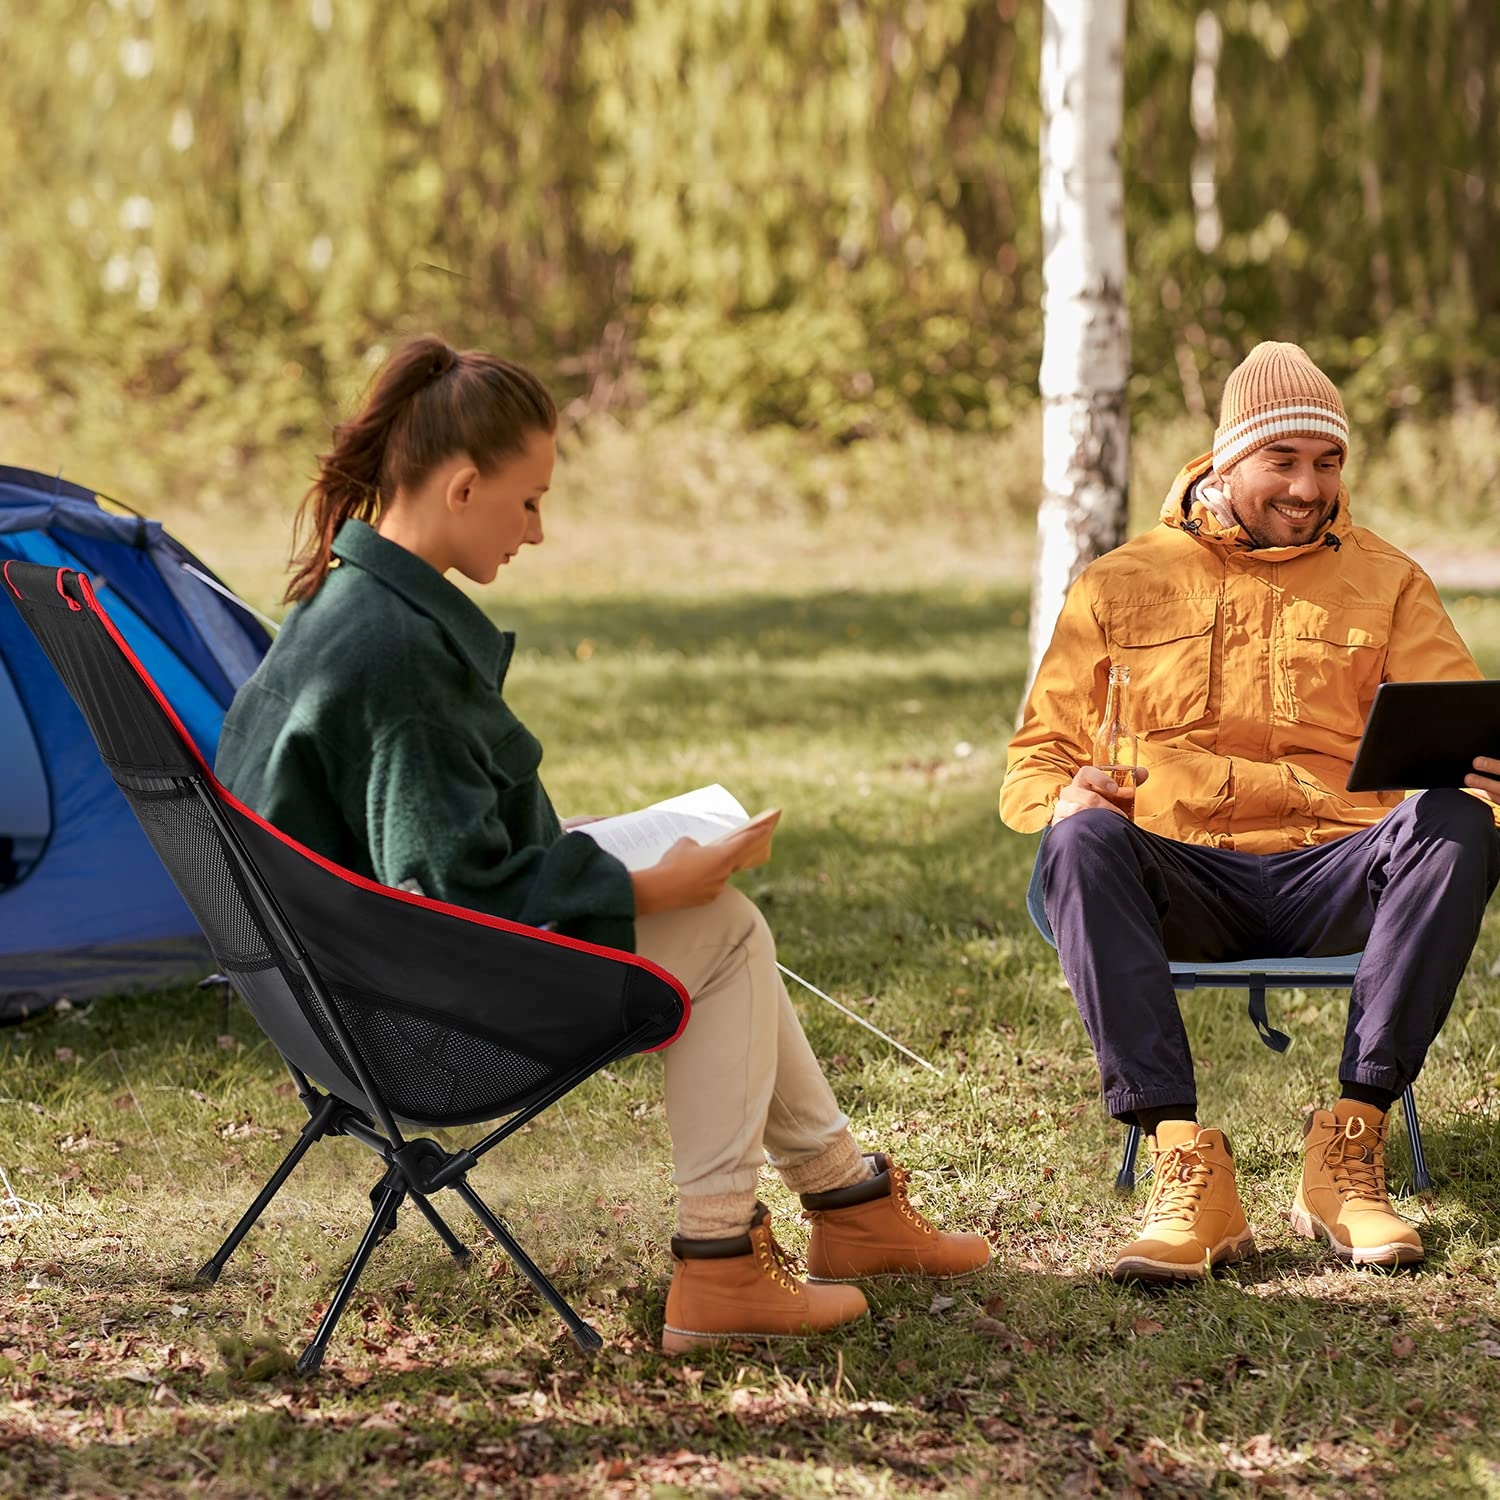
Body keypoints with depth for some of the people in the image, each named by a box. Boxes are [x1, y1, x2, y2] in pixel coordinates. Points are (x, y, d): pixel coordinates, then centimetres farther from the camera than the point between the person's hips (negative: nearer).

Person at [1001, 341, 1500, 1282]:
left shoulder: (1387, 584, 17)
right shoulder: (1121, 586, 16)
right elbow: (1035, 760, 14)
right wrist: (1063, 795, -12)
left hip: (1332, 873, 0)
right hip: (1183, 880, 0)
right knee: (1083, 842, -34)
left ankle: (1352, 1137, -31)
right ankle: (1185, 1161, -40)